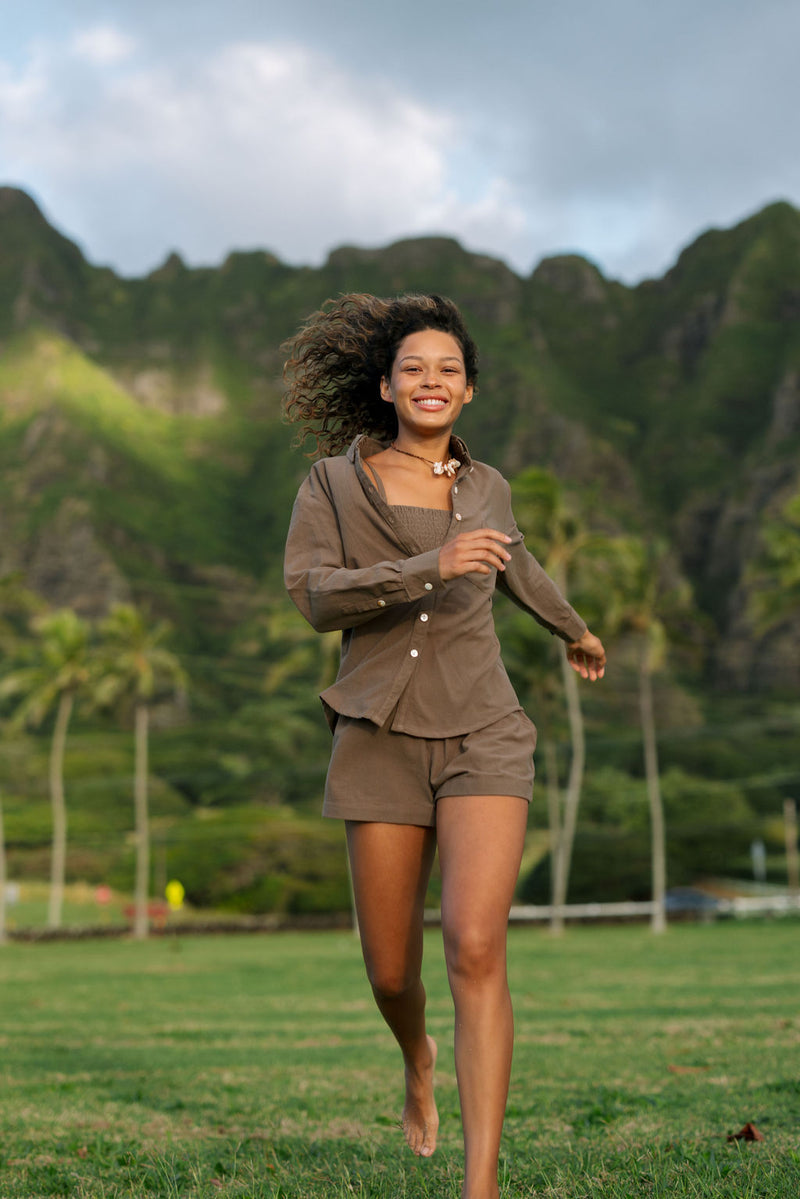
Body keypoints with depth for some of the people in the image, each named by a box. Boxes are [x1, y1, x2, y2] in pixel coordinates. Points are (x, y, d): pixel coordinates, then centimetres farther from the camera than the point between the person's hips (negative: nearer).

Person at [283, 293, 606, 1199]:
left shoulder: (483, 487, 10)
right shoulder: (335, 481, 2)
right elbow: (313, 595, -13)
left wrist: (573, 627, 48)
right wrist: (430, 568, -25)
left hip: (482, 740, 0)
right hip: (381, 743, 0)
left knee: (475, 949, -20)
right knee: (391, 975, 7)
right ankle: (418, 1059, 44)